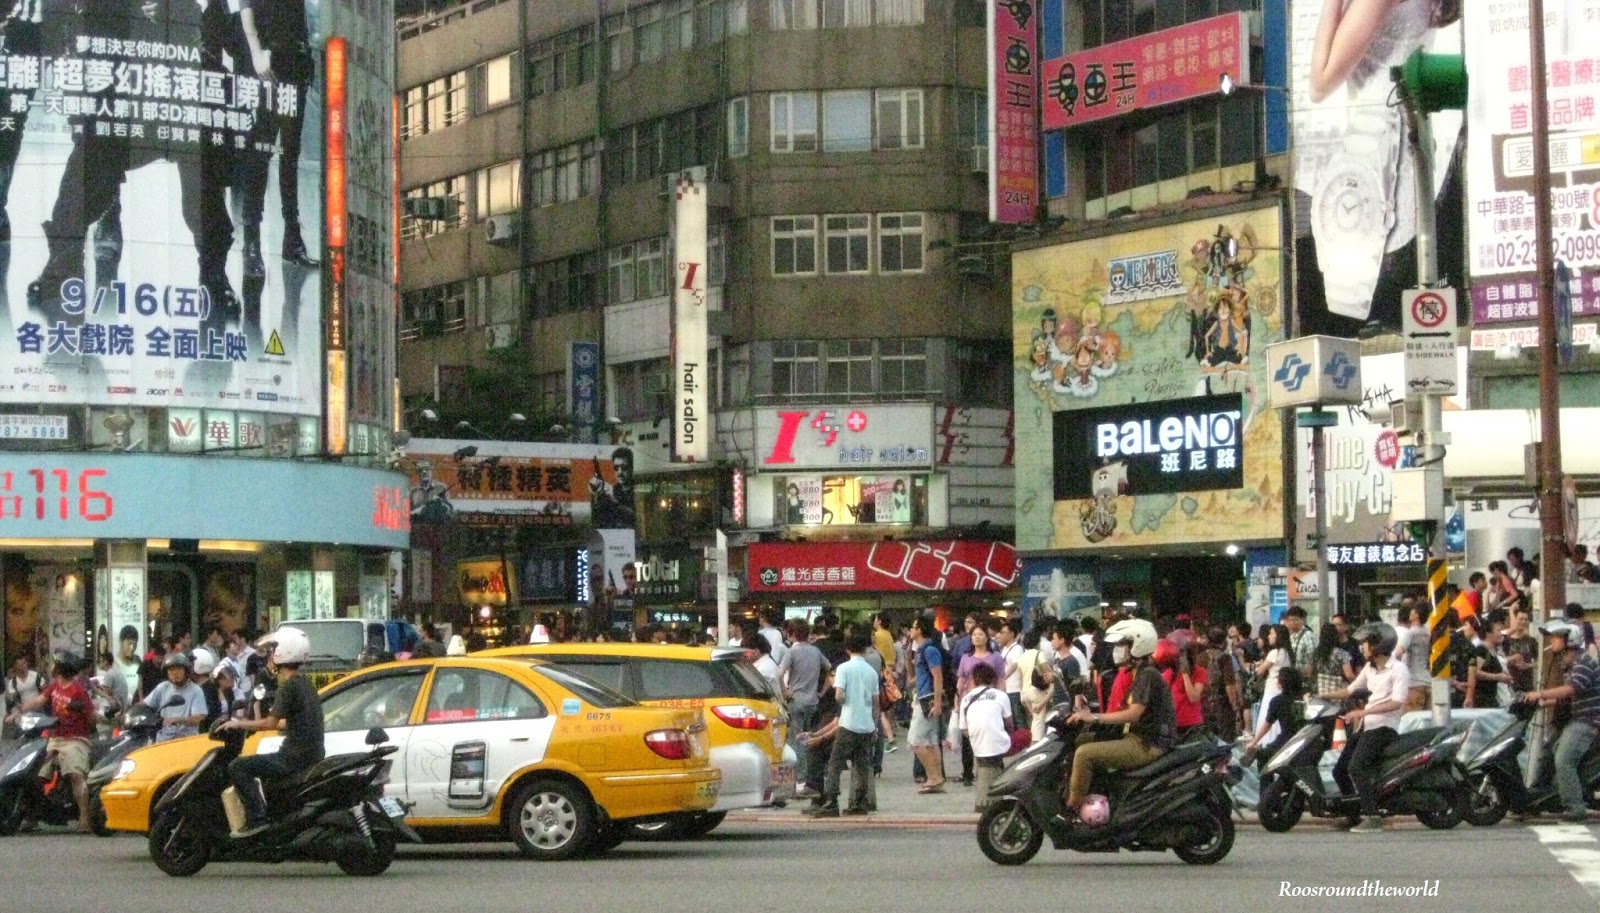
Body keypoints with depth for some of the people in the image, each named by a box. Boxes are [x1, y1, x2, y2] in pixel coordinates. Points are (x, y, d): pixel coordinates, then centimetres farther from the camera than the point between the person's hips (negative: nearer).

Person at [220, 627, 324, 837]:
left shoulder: (289, 686, -14)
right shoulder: (304, 683, 16)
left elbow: (271, 723, -19)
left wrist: (239, 724, -7)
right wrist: (252, 724, 30)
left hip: (296, 757, -10)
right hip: (312, 756, 10)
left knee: (238, 767, -12)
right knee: (263, 766, 34)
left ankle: (256, 818, -19)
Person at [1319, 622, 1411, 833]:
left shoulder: (1399, 670, -9)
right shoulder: (1369, 668, 17)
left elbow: (1397, 702, -21)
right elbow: (1351, 690, 25)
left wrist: (1363, 712, -27)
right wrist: (1325, 696, 11)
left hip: (1384, 727, -9)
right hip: (1365, 726, 9)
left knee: (1357, 767, -25)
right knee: (1340, 771, 5)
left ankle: (1372, 818, -26)